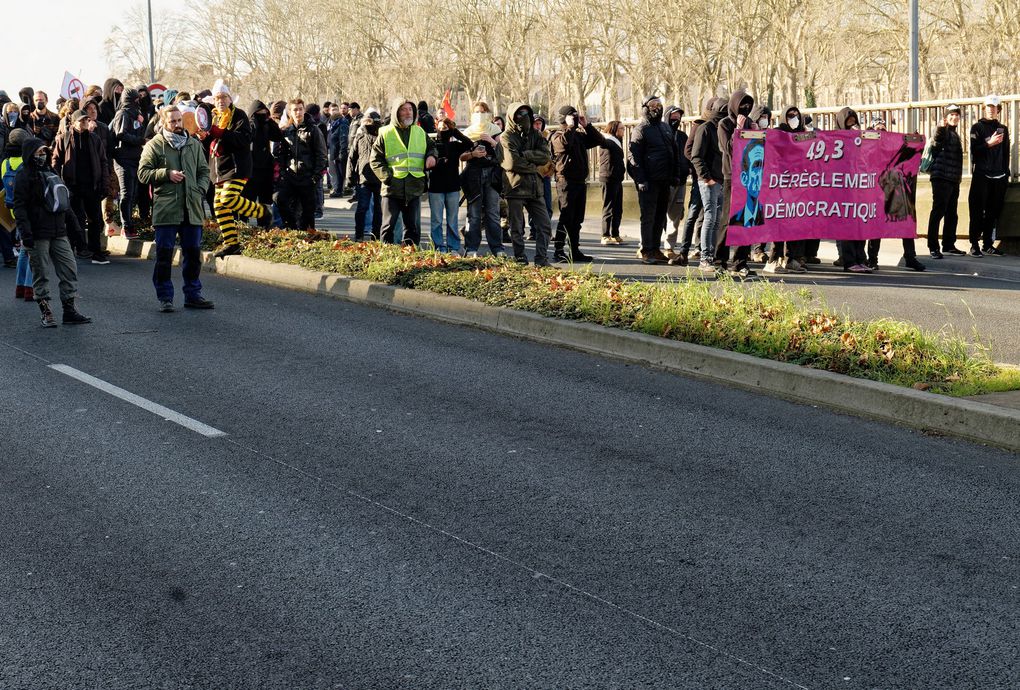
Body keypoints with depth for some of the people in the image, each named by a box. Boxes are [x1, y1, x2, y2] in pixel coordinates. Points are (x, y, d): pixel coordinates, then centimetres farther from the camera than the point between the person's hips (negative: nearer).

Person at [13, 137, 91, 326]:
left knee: (69, 269, 3)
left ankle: (69, 310, 9)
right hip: (38, 234, -7)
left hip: (58, 232, 7)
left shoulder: (49, 172, 17)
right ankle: (46, 313, 8)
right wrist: (25, 232, -19)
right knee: (41, 274, 1)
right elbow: (19, 207, -11)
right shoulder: (24, 175, -6)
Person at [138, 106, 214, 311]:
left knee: (193, 252, 8)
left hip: (192, 209, 4)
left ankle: (193, 294, 19)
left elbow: (204, 171, 18)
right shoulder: (154, 145, 1)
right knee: (164, 254, -1)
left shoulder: (194, 144, 14)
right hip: (165, 208, -4)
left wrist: (200, 190, 1)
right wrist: (167, 174, -14)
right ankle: (165, 298, 7)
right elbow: (143, 173, -3)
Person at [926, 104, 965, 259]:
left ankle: (949, 246, 19)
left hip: (954, 180, 9)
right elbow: (936, 145, -27)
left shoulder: (956, 135, 22)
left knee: (952, 214, 12)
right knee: (938, 212, -10)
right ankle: (933, 247, -9)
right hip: (941, 178, -9)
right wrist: (940, 129, -44)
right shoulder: (943, 131, -5)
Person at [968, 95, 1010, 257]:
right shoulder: (977, 127, 4)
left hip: (999, 176, 4)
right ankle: (975, 245, -7)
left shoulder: (1003, 129, 16)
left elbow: (1006, 153, 18)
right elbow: (974, 150, -7)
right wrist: (989, 143, -22)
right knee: (978, 212, -7)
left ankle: (987, 244, 11)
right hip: (981, 175, -4)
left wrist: (1006, 173, 12)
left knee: (993, 212, 5)